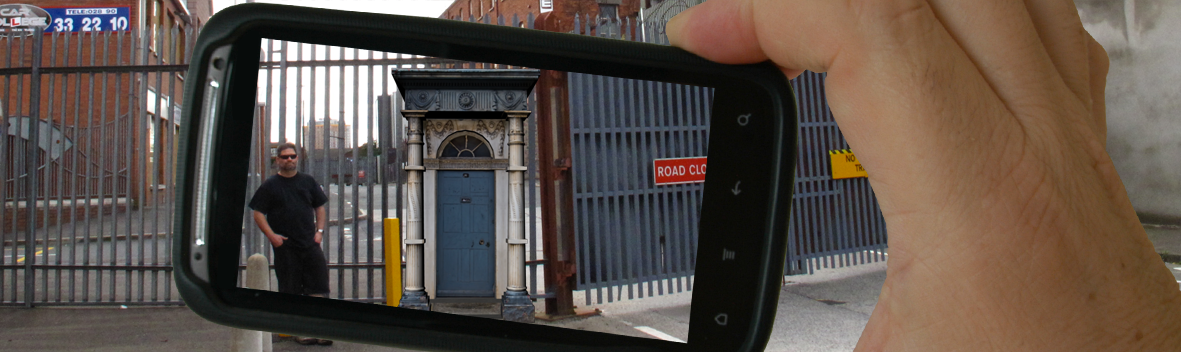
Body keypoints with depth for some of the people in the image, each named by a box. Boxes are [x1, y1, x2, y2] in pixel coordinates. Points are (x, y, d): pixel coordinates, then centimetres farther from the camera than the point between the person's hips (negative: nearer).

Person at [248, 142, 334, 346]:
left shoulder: (308, 181, 11)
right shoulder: (270, 185, 3)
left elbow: (320, 207, 17)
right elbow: (258, 213, 2)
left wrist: (319, 231, 4)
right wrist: (271, 235, -9)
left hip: (310, 244, 2)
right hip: (285, 247, -2)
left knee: (318, 287, -2)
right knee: (291, 291, 2)